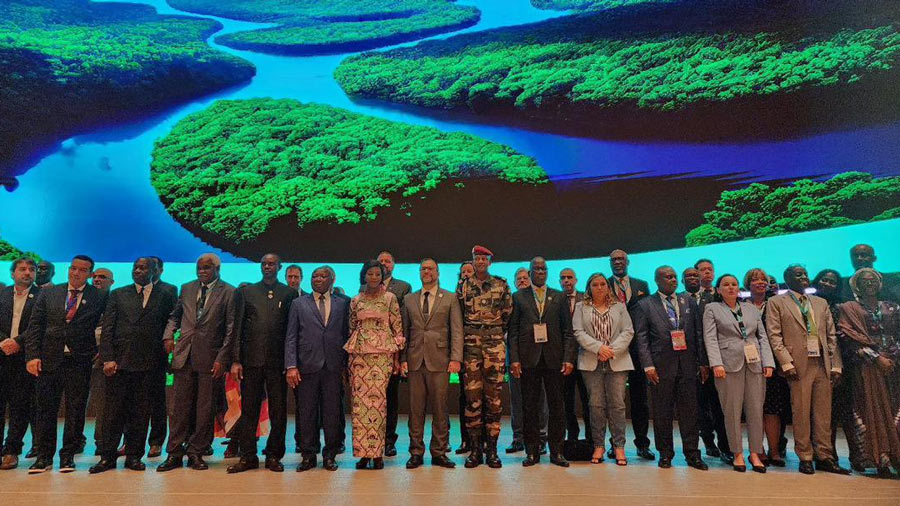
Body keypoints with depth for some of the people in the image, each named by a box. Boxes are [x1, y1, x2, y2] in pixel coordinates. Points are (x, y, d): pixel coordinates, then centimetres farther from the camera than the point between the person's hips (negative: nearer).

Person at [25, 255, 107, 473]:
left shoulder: (99, 298, 2)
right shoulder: (48, 294, 9)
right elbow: (34, 326, 6)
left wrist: (98, 351, -7)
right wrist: (32, 356, -3)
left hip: (79, 362, -2)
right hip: (49, 360, 2)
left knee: (75, 411, 3)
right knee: (46, 410, 8)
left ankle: (68, 455, 16)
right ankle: (44, 456, 19)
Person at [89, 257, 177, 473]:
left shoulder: (165, 297, 9)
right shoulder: (118, 295, 10)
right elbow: (107, 329, 4)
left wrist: (161, 355, 0)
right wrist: (108, 358, -6)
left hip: (148, 364, 0)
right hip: (119, 361, 1)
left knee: (140, 412, 5)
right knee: (113, 411, 3)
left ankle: (134, 456, 15)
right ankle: (107, 456, 13)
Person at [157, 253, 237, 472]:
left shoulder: (229, 292, -2)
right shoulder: (187, 288, 13)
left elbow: (231, 329, -4)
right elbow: (175, 316, 22)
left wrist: (222, 359, -10)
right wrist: (168, 335, 2)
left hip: (210, 358, -3)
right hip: (184, 355, 3)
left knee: (205, 408, 4)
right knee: (180, 406, 7)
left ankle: (196, 453, 15)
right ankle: (175, 453, 16)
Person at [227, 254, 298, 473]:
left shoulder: (289, 293, 6)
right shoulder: (246, 291, 10)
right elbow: (238, 327, 6)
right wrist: (236, 359, -1)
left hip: (278, 360, -1)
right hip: (251, 359, 1)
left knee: (278, 411, 4)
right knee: (249, 410, 6)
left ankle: (274, 456, 16)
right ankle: (248, 456, 16)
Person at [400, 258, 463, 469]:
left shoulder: (450, 299, 6)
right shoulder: (409, 300, 14)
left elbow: (457, 330, 0)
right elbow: (404, 331, 13)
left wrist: (456, 358, -10)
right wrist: (403, 358, 3)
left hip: (439, 360, -2)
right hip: (415, 360, 2)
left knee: (440, 408, 3)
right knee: (415, 408, 5)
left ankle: (439, 452, 14)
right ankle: (416, 452, 16)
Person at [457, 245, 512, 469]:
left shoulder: (501, 285, 7)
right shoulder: (463, 285, 8)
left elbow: (507, 315, 10)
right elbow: (457, 316, 11)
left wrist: (495, 331, 9)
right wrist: (469, 333, 7)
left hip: (495, 343, 0)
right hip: (470, 344, 0)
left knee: (494, 396, 1)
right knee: (472, 396, 0)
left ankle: (492, 449, 10)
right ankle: (475, 448, 9)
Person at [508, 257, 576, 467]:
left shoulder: (559, 297, 11)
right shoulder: (518, 297, 9)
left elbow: (568, 331, 7)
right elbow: (512, 331, 4)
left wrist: (568, 358, -3)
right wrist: (514, 359, -6)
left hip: (553, 359, 1)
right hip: (529, 359, -1)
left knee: (556, 407, 4)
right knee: (530, 408, 4)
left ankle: (556, 452, 15)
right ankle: (532, 452, 14)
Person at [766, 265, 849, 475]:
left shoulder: (820, 303, 18)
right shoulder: (776, 303, 3)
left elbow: (831, 335, 15)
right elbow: (774, 335, -4)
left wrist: (836, 365, 6)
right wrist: (786, 363, -14)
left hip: (823, 364, 4)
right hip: (798, 365, -4)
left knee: (823, 412, 7)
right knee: (801, 413, -1)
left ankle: (824, 457, 16)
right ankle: (805, 458, 9)